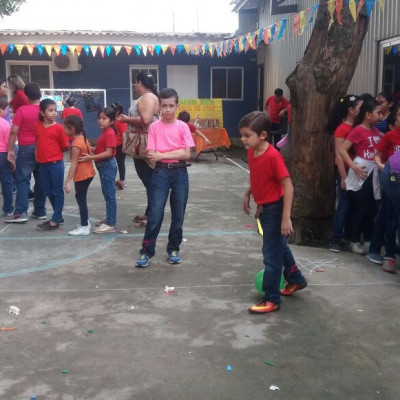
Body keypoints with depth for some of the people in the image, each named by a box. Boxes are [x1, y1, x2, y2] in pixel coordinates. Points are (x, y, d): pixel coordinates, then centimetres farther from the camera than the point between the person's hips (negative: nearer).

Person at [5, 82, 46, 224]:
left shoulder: (22, 110, -10)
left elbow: (14, 132, -11)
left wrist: (10, 150, -4)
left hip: (27, 149, -5)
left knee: (22, 180, -1)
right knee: (41, 180, 9)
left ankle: (20, 212, -4)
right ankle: (40, 211, 14)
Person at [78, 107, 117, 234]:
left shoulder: (110, 133, -18)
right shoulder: (104, 132, 13)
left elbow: (108, 153, -25)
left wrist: (91, 158, -26)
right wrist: (90, 151, 3)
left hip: (108, 166, -10)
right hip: (103, 166, 10)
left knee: (110, 195, -6)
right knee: (107, 194, 18)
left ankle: (111, 224, -3)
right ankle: (109, 218, 29)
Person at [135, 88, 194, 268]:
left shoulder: (183, 127, 1)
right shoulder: (154, 126, 0)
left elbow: (187, 154, -7)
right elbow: (151, 154, -7)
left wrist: (162, 154, -13)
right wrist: (175, 153, -13)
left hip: (180, 174, 2)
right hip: (160, 173, -1)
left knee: (178, 215, 8)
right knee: (155, 214, -3)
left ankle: (173, 249, 24)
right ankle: (146, 251, 8)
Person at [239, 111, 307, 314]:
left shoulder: (273, 156, -26)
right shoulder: (251, 152, -1)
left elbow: (288, 186, -24)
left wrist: (286, 217, -26)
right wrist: (247, 195, 12)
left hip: (274, 208, -9)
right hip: (263, 207, 9)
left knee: (271, 254, 0)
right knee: (279, 246, 24)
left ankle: (272, 299, 13)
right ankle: (296, 279, 45)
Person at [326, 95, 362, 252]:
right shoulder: (342, 129, -13)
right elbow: (338, 155, -16)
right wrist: (343, 177, -18)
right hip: (345, 170, -7)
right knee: (344, 204, -4)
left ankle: (348, 237, 24)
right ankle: (335, 240, 3)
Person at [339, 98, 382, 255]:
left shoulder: (376, 131, 11)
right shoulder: (358, 130, -11)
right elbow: (342, 150, -15)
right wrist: (354, 167, -20)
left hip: (374, 172, 7)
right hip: (362, 173, -7)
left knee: (372, 208, 10)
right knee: (361, 208, -1)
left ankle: (369, 240, 21)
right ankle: (355, 241, 11)